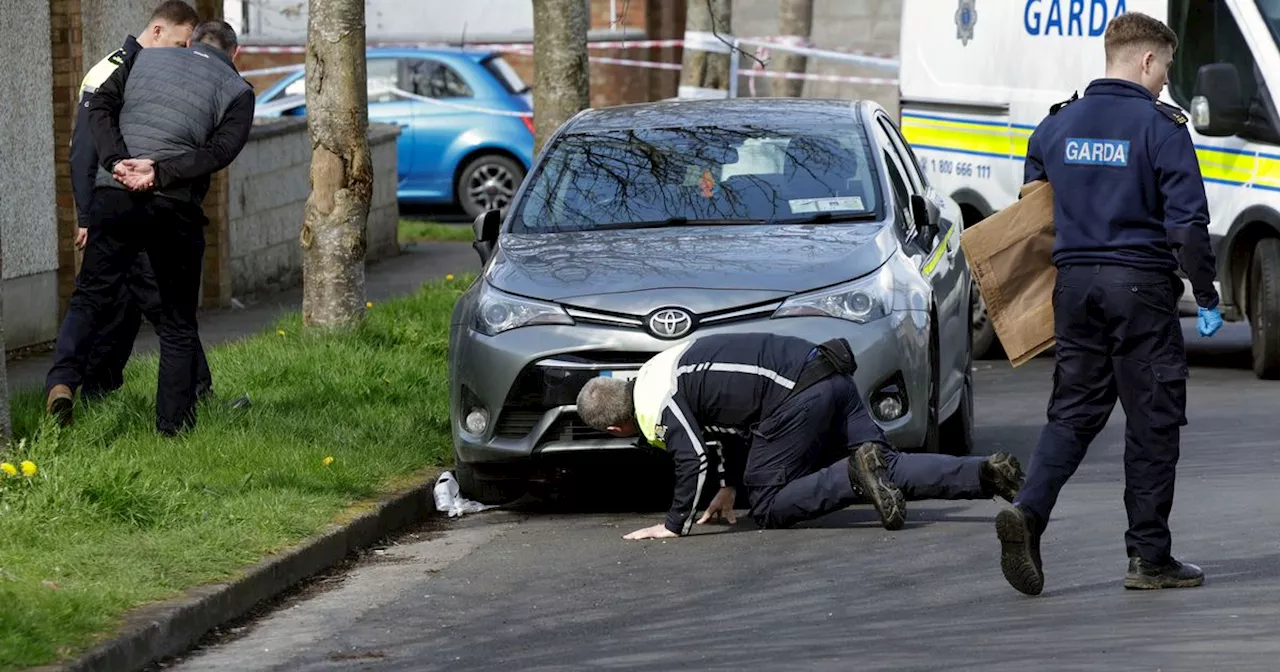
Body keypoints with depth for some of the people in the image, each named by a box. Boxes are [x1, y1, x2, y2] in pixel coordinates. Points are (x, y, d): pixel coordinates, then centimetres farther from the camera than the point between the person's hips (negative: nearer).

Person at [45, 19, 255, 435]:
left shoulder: (146, 59, 18)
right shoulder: (237, 90, 9)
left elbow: (100, 105, 5)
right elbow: (221, 150, -8)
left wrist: (117, 161, -6)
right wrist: (160, 173, -13)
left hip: (113, 196, 2)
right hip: (175, 208, -2)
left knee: (90, 296, 11)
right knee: (178, 322, 9)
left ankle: (62, 379, -13)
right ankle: (173, 427, 8)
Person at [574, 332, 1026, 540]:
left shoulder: (655, 407, -5)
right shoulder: (661, 369, 26)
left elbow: (693, 459, -15)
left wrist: (675, 524, -2)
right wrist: (731, 486, 39)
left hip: (797, 395, -9)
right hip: (829, 373, 9)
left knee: (768, 507, -1)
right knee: (888, 469, 5)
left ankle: (857, 475, -20)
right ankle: (986, 474, -12)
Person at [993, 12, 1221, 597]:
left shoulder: (1056, 126, 9)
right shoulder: (1161, 129, -8)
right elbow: (1188, 223, -12)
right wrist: (1207, 297, -4)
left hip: (1074, 282, 5)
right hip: (1142, 285, -5)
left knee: (1073, 412, 9)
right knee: (1152, 422, 4)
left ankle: (1028, 510, -15)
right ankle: (1149, 558, 7)